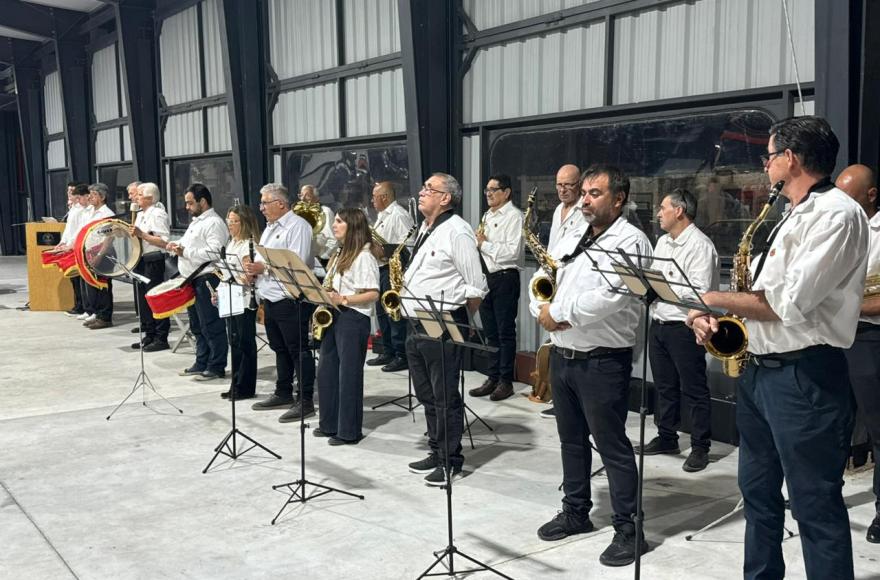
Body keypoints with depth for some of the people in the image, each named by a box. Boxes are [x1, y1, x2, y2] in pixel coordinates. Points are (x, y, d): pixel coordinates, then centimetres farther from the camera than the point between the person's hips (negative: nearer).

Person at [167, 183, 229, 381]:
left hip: (207, 279, -11)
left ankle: (216, 367, 1)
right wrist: (177, 245, 8)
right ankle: (201, 363, 25)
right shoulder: (196, 221, 19)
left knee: (211, 326, -5)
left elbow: (214, 252, -24)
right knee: (197, 325, 16)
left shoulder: (214, 223, -13)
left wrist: (185, 252, -22)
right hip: (192, 279, 11)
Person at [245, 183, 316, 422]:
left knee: (298, 351, -4)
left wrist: (264, 268, -20)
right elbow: (264, 259, 24)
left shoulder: (297, 226, -11)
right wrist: (252, 268, 2)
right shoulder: (269, 228, 19)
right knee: (280, 349, 17)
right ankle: (283, 394, 28)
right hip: (270, 299, 9)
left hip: (291, 300, -9)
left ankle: (306, 401, 0)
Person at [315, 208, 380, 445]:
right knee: (326, 370, 12)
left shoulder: (363, 256, -12)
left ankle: (349, 432, 7)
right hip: (332, 316, 9)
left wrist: (342, 300, -23)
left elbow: (373, 294, -17)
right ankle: (329, 424, 23)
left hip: (353, 319, -9)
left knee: (349, 374, -2)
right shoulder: (341, 253, 17)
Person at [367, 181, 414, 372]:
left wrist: (386, 251, -24)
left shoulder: (399, 215, -13)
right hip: (380, 268, 10)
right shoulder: (382, 216, 19)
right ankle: (388, 352, 22)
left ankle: (401, 356, -2)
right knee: (382, 312, 14)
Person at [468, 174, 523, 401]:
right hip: (486, 277, 8)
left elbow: (512, 251, -19)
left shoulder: (514, 216, -9)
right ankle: (492, 378, 19)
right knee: (490, 331, 11)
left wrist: (484, 243, -14)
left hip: (505, 278, -8)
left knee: (505, 332, -1)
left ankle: (506, 381, 7)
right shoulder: (487, 216, 17)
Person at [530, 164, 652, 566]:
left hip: (602, 362, -8)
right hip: (561, 355, 8)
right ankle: (575, 512, 32)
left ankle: (628, 529, 11)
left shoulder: (630, 241, -12)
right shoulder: (570, 237, 13)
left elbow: (609, 296, -25)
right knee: (571, 439, 18)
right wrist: (541, 311, -7)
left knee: (612, 445, 0)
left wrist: (560, 314, -16)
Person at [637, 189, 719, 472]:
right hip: (658, 323, 8)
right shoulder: (663, 242, 14)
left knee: (694, 390, 2)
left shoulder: (700, 245, -13)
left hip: (684, 328, -8)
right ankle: (666, 438, 29)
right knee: (664, 386, 17)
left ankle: (700, 447, 11)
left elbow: (699, 292, -21)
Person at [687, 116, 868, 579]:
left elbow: (786, 304, -23)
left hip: (805, 377, -10)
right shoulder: (793, 218, 16)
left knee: (816, 505, 1)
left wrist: (710, 299, -11)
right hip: (758, 368, 10)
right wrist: (716, 317, -1)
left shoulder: (837, 213, -14)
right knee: (758, 493, 20)